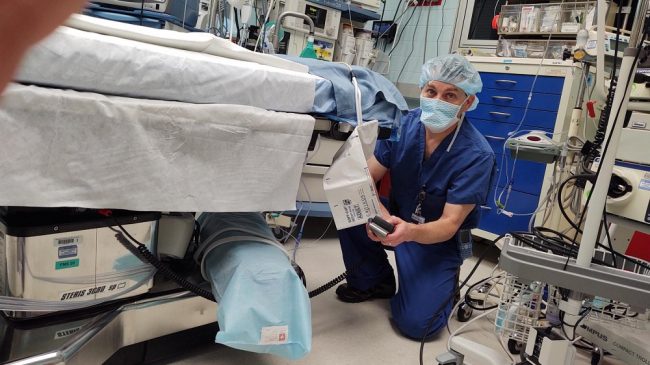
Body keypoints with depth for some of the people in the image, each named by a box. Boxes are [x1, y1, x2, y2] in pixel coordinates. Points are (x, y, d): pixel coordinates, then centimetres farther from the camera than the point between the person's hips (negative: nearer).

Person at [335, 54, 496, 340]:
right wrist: (377, 212, -36)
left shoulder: (477, 155, -25)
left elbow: (449, 225, -25)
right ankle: (373, 281, 2)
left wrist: (410, 231, -47)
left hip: (439, 237, -4)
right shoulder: (404, 124, -14)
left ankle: (444, 283, 17)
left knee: (414, 323, -18)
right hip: (396, 218, 4)